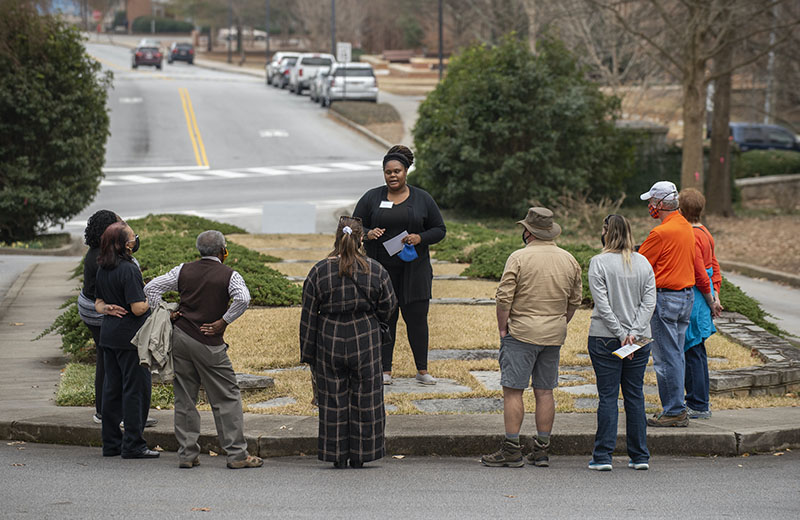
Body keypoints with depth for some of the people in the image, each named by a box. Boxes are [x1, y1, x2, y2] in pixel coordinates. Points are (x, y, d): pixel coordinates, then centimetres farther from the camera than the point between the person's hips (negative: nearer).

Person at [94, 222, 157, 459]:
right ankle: (133, 445, -1)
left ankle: (111, 443, 18)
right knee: (136, 388, -2)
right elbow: (138, 308, -21)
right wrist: (153, 298, -3)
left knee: (112, 388, 13)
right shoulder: (128, 270, -18)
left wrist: (107, 309, -3)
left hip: (109, 333, 9)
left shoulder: (103, 270, 9)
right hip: (130, 336, -9)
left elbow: (98, 302, 17)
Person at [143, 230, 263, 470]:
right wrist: (223, 322, -14)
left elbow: (151, 288, 6)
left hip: (180, 337, 4)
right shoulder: (229, 275, -5)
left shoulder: (184, 271, 7)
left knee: (184, 398, 9)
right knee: (227, 398, 3)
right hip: (209, 343, -4)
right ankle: (237, 454, 1)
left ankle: (186, 454, 10)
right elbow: (243, 298, -23)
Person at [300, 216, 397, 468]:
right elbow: (388, 309, 3)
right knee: (364, 398, 10)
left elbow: (308, 318, -3)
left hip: (329, 343, 0)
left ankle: (337, 456, 11)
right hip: (365, 343, 0)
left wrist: (308, 355, 5)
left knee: (333, 400, 9)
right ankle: (360, 456, 15)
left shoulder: (319, 272, -7)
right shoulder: (376, 271, -6)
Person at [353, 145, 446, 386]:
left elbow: (439, 230, 7)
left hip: (413, 269, 0)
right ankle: (385, 370, 8)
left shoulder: (422, 199, 4)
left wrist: (420, 238, -13)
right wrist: (369, 233, -18)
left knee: (417, 317, 0)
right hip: (381, 268, 0)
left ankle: (422, 370, 10)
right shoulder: (371, 198, 3)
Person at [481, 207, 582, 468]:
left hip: (521, 332, -6)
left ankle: (511, 450, -5)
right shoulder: (569, 260, 7)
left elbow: (504, 298, -12)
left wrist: (502, 329, -2)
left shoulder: (519, 258, -10)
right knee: (545, 392, 9)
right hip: (554, 335, 6)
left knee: (513, 390, -2)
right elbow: (574, 301, 13)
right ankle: (541, 450, 11)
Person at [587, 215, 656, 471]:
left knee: (608, 396, 0)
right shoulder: (643, 263, 5)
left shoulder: (599, 263, -8)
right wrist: (633, 332, -8)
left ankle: (603, 456, 0)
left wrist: (620, 334, -11)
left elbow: (602, 304, -13)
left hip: (605, 339, -4)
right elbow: (649, 302, -2)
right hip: (640, 341, 4)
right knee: (635, 395, 10)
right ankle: (640, 456, 12)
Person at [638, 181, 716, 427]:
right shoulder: (687, 228, 11)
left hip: (665, 298, -9)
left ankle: (674, 412, -3)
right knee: (676, 355, 13)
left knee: (666, 358, -4)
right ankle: (676, 408, 16)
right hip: (687, 295, 9)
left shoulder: (661, 233, -16)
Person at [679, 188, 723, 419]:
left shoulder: (691, 237, -17)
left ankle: (699, 406, -2)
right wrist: (715, 296, 13)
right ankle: (698, 402, 21)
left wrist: (711, 300, -9)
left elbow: (700, 273, -18)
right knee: (696, 352, 15)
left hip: (692, 298, -10)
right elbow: (714, 268, 17)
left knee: (692, 352, -5)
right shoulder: (705, 233, 13)